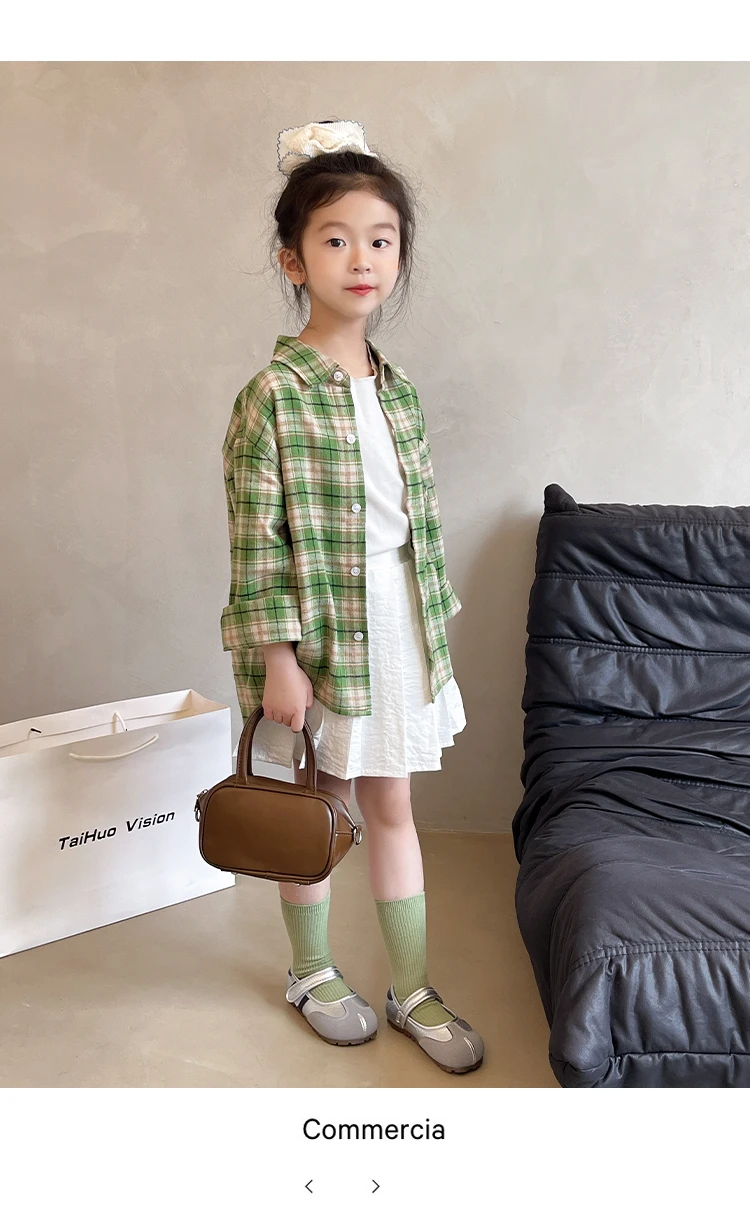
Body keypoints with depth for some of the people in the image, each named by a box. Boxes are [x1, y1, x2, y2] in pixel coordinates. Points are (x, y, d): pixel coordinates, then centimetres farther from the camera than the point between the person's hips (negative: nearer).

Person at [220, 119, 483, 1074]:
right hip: (320, 627, -5)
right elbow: (257, 540, -14)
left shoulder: (396, 387, 5)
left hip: (400, 621, 5)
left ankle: (412, 988, 30)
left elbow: (425, 518, 9)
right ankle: (311, 972, 36)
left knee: (392, 805, 14)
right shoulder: (274, 394, -12)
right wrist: (278, 658, -15)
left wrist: (435, 625, 10)